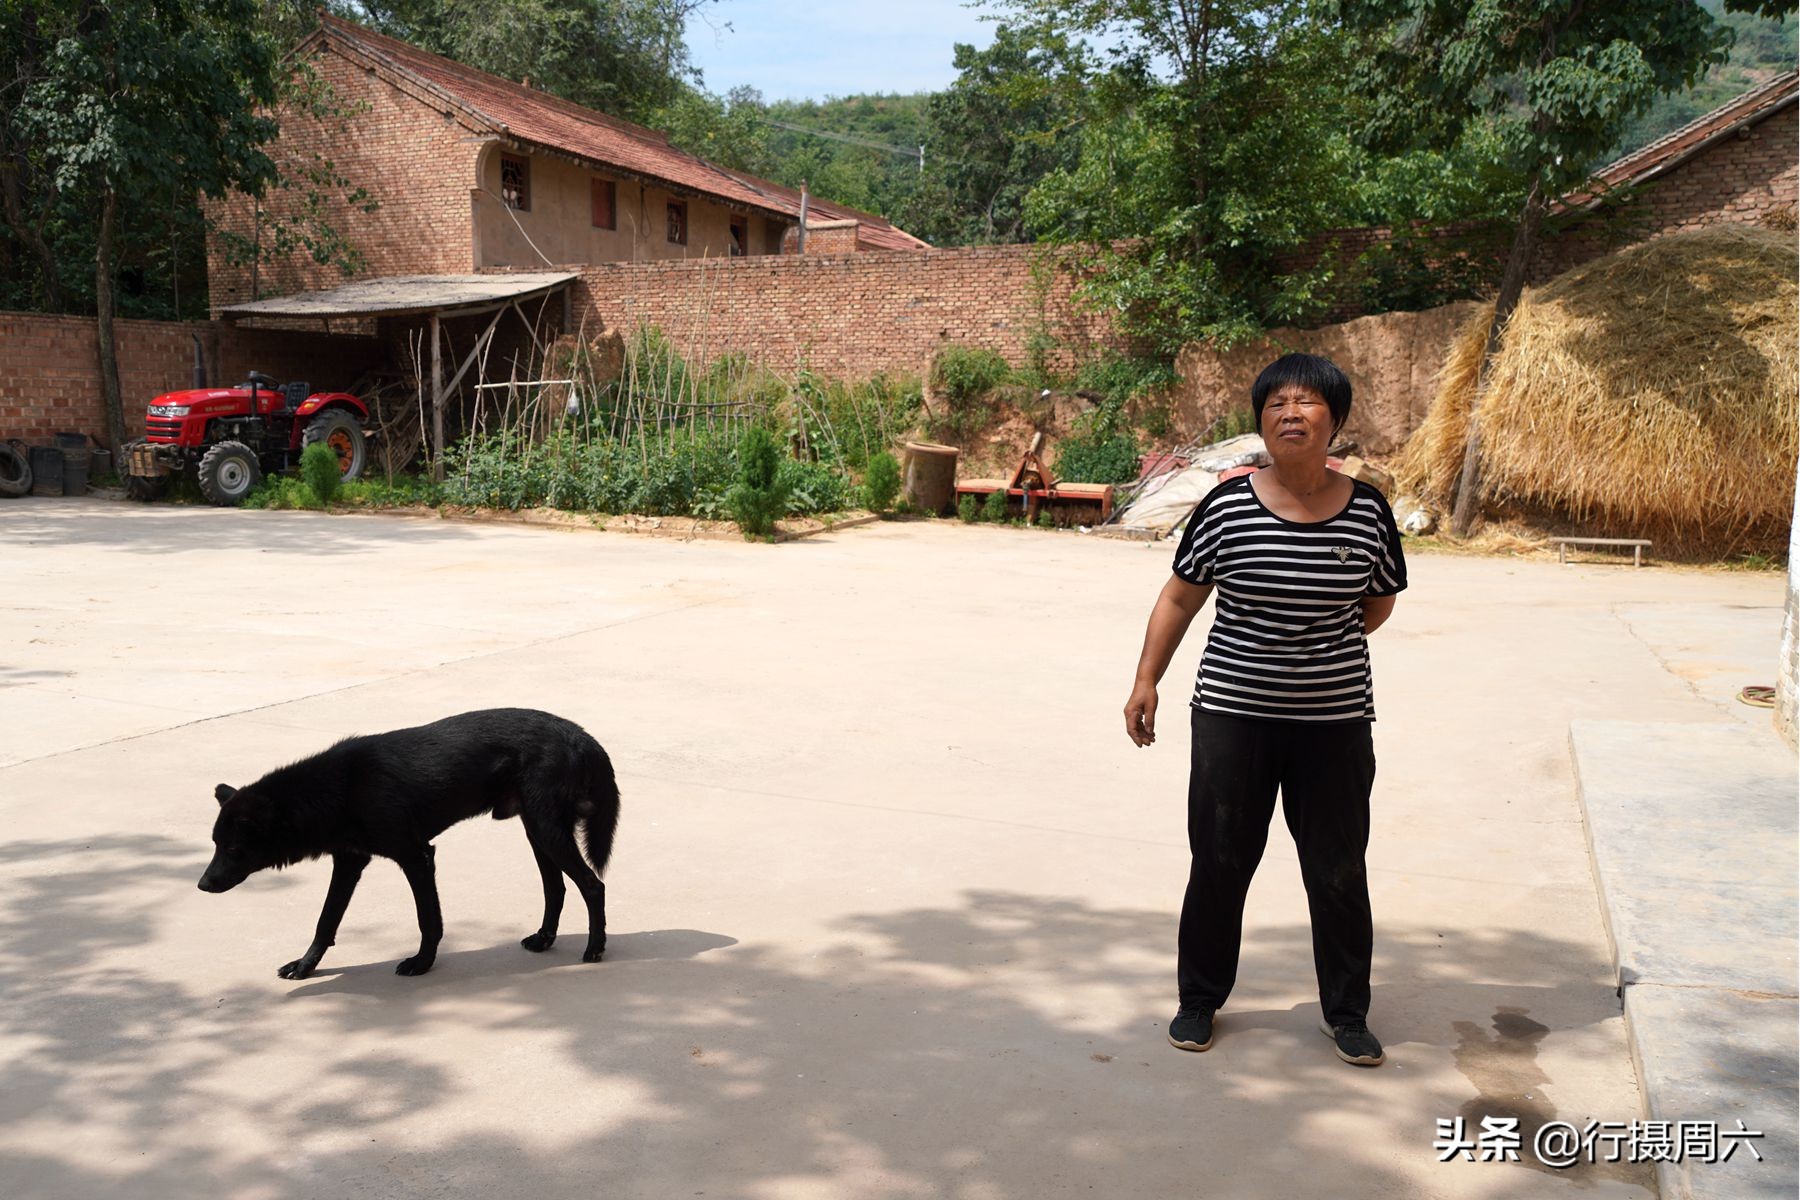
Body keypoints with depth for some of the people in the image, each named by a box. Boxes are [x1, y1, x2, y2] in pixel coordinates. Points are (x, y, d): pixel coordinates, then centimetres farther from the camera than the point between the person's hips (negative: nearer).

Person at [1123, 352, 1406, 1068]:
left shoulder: (1368, 512, -3)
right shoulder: (1226, 507, -7)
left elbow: (1379, 602, 13)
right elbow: (1180, 598, 2)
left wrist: (1324, 650, 4)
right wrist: (1146, 680, -3)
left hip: (1335, 723, 1)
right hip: (1233, 715, -1)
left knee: (1338, 871, 10)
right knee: (1219, 864, 9)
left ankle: (1347, 1013, 28)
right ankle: (1199, 998, 28)